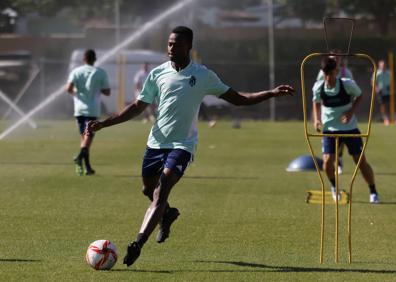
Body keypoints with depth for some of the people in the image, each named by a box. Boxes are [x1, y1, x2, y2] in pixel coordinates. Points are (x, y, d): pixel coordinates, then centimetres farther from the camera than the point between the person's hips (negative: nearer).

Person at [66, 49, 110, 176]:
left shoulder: (76, 71, 2)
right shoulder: (101, 73, -1)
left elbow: (69, 88, -11)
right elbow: (107, 92, 0)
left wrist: (74, 93, 10)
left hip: (79, 109, 3)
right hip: (93, 110, -3)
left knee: (83, 136, 13)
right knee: (88, 135, -9)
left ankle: (88, 167, 13)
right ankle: (80, 157, -36)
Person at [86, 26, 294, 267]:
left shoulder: (203, 75, -2)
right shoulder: (157, 73, 3)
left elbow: (238, 99, 4)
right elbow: (138, 107, 8)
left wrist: (272, 93, -7)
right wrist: (103, 124, 1)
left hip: (182, 144, -4)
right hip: (156, 142, 4)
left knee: (160, 193, -19)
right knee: (149, 190, 14)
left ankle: (138, 244, -23)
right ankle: (168, 214, 48)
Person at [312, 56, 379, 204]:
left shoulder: (348, 84, -17)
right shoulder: (318, 87, -12)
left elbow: (359, 96, 1)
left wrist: (351, 111, -15)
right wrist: (317, 120, -8)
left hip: (350, 127, -1)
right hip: (329, 128, 1)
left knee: (361, 160, -2)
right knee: (327, 160, -13)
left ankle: (373, 192, 15)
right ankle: (334, 187, 16)